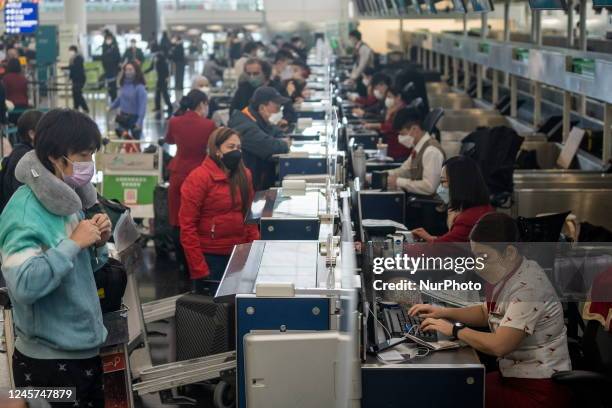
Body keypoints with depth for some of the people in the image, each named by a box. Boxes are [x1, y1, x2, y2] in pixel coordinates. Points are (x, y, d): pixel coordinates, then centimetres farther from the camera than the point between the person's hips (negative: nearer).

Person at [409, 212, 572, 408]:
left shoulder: (528, 287, -25)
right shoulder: (509, 275, 4)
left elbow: (498, 346, -31)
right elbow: (486, 313, 22)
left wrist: (455, 329, -16)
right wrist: (444, 312, 8)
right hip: (515, 376, 9)